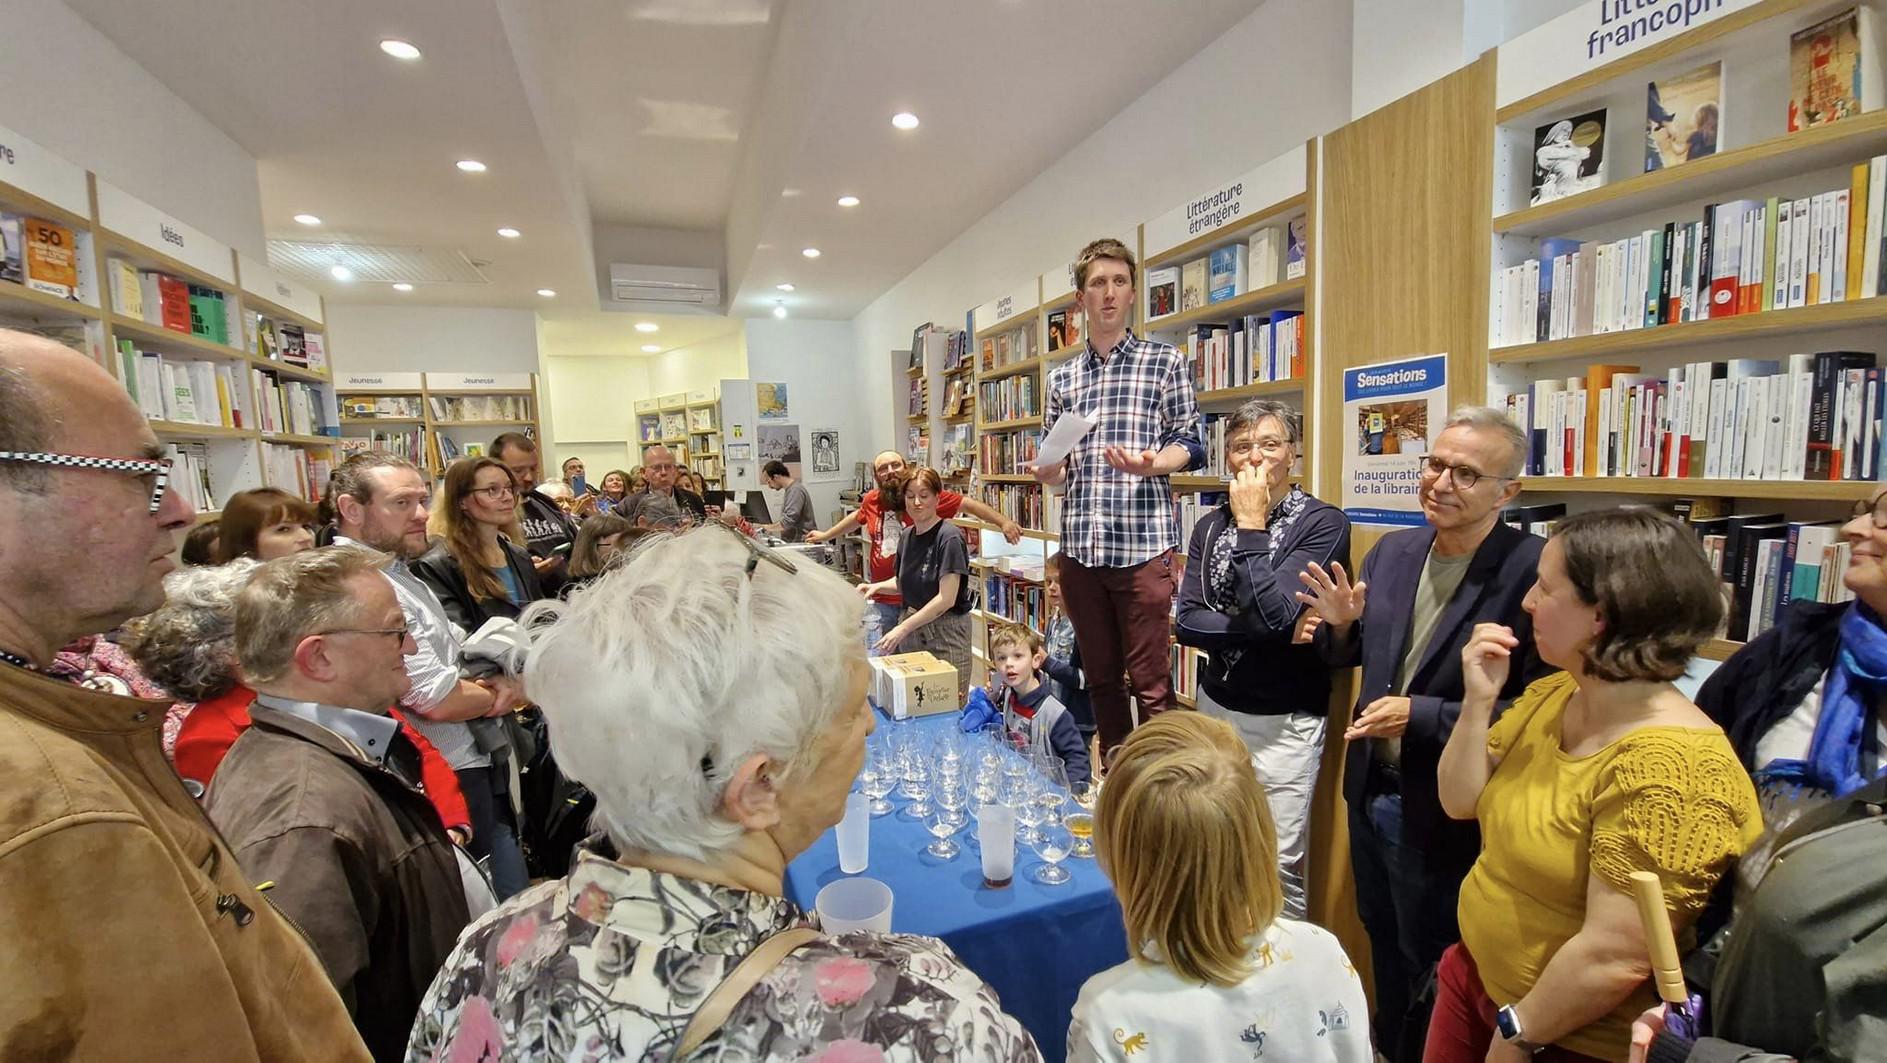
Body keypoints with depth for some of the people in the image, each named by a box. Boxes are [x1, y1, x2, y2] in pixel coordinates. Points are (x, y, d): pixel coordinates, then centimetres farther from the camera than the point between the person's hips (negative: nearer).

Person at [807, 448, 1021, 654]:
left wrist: (1004, 522, -13)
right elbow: (857, 517, 26)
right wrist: (825, 535, 39)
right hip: (880, 599, 3)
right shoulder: (872, 500, 4)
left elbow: (968, 504, -5)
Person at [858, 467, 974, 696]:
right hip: (912, 627, 6)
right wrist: (877, 587, 4)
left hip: (945, 633, -6)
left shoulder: (948, 537, -15)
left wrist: (903, 628, -18)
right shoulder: (909, 536, 8)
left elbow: (946, 598, -18)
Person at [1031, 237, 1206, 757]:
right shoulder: (1062, 377, 16)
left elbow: (1188, 443, 2)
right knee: (1101, 677, 14)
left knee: (1150, 684, -2)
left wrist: (1150, 464, -19)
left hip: (1143, 543, -4)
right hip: (1079, 545, 4)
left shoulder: (1165, 362, 6)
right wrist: (1048, 471, -3)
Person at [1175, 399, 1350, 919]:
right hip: (1216, 706, 5)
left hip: (1285, 720, -4)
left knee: (1279, 862, 4)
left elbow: (1274, 610, -24)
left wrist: (1250, 524, -17)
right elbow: (1186, 622, -6)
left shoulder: (1324, 522, -10)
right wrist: (1275, 632, -16)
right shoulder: (1210, 525, 3)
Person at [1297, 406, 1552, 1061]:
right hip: (1372, 795, 6)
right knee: (1384, 948, 29)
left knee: (1431, 972, 19)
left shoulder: (1534, 571, -21)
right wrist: (1341, 625, -13)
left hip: (1446, 815, -6)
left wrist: (1422, 716, -25)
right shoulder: (1393, 551, -2)